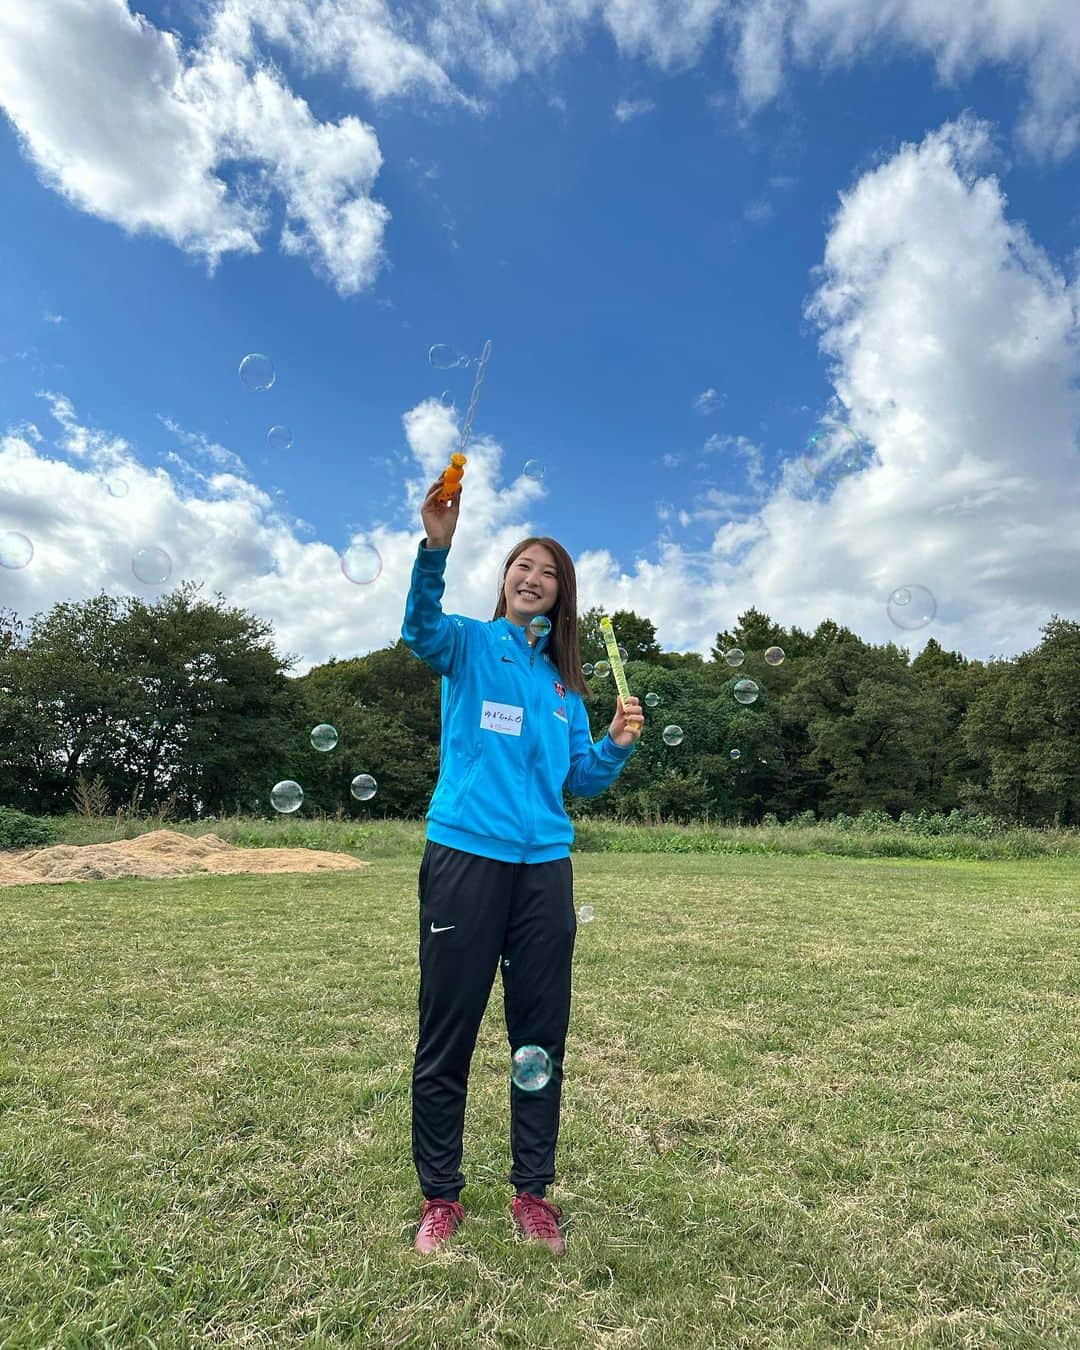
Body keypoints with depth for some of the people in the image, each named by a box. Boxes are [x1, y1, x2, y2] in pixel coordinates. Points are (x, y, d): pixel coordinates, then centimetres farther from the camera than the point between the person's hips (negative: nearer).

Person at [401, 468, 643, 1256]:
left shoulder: (564, 680, 15)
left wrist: (617, 746, -5)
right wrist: (436, 546, -34)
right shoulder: (470, 644, 4)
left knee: (542, 1034, 11)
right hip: (465, 856, -4)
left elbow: (581, 778, 14)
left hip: (545, 865, 4)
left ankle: (533, 1192, 30)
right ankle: (442, 1196, 26)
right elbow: (421, 628, -19)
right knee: (447, 1035, 6)